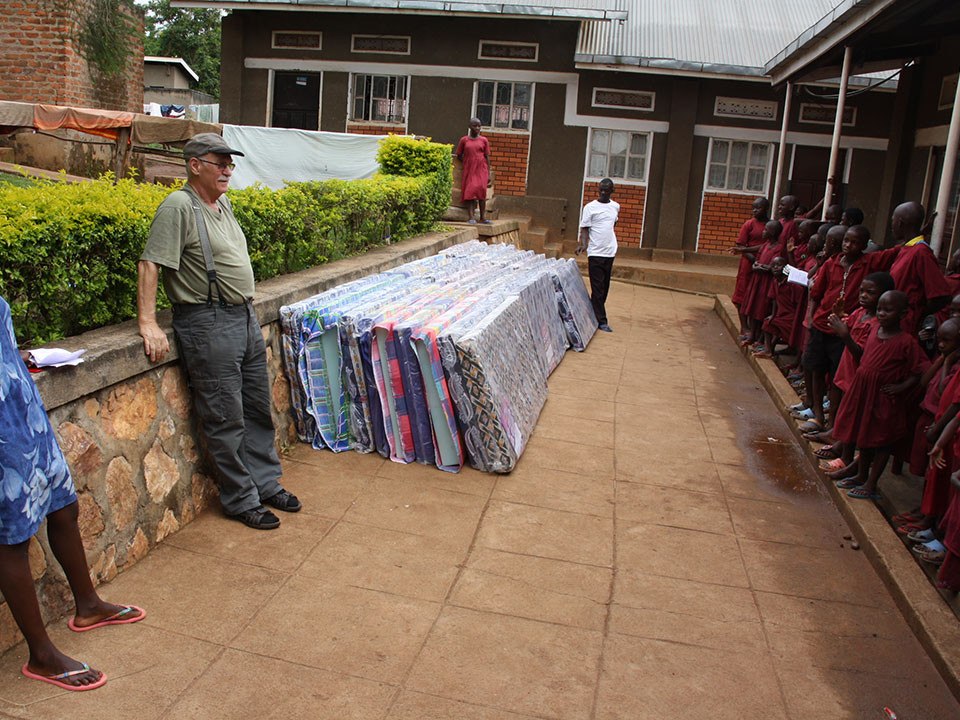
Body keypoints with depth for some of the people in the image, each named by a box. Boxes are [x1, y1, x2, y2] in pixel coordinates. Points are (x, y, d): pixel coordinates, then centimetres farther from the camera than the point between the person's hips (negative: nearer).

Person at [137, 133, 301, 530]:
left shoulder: (223, 203, 14)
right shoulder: (179, 207, -12)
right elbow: (150, 264, -17)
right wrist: (148, 324, -22)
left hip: (246, 317, 9)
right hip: (208, 323, -9)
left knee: (258, 408, 16)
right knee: (226, 420, 0)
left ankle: (266, 483, 29)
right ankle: (241, 500, 13)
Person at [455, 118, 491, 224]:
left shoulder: (484, 140, 6)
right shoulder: (464, 140, 5)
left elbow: (487, 157, 7)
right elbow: (459, 156, 12)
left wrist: (488, 173, 3)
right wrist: (467, 163, 3)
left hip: (481, 170, 0)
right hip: (469, 171, 0)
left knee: (482, 191, -8)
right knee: (469, 192, -7)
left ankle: (483, 217, -7)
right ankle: (471, 217, -10)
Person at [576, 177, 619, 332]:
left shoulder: (616, 206, 11)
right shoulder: (590, 207, -4)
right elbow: (584, 228, -5)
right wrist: (583, 244, -22)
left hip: (610, 252, 5)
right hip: (595, 252, -5)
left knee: (605, 287, 8)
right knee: (597, 288, -5)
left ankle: (594, 314, 18)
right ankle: (602, 321, -4)